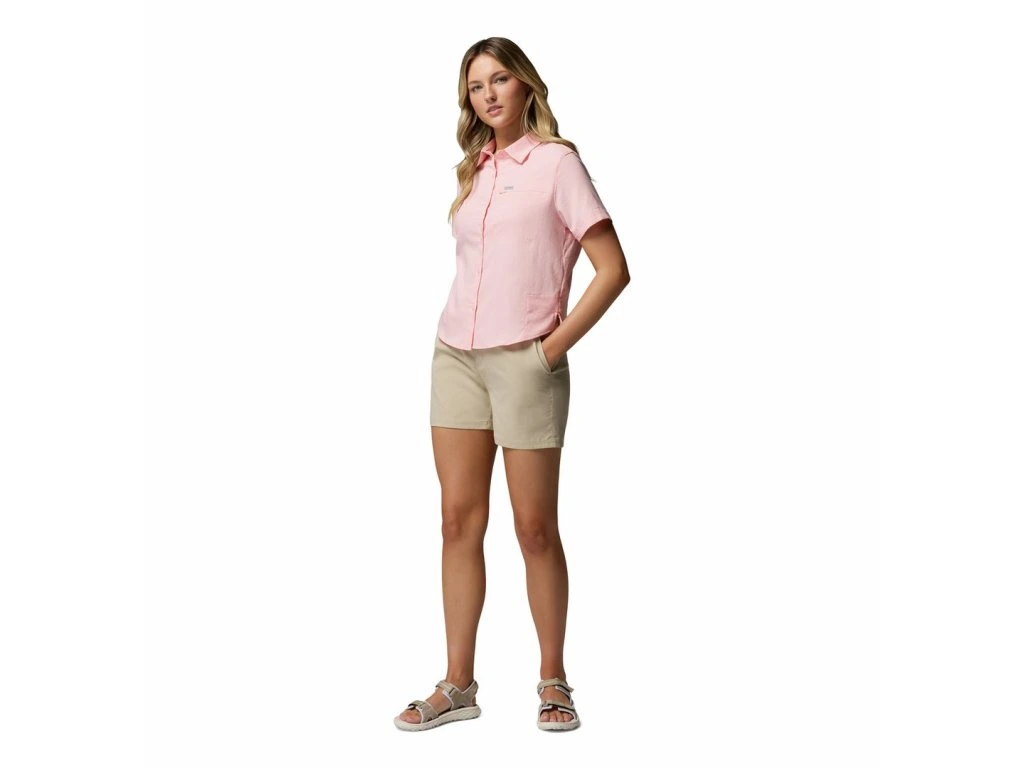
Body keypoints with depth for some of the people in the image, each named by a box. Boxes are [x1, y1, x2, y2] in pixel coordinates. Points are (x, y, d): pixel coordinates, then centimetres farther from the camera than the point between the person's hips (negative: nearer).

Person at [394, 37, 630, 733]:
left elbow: (613, 270, -9)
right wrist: (462, 331, 8)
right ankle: (458, 686, 14)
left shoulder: (556, 161, -4)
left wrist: (555, 345, -10)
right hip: (457, 358, 6)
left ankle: (553, 682, 16)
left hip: (524, 363, -6)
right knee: (460, 521, 5)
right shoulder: (476, 170, 15)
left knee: (536, 529, 2)